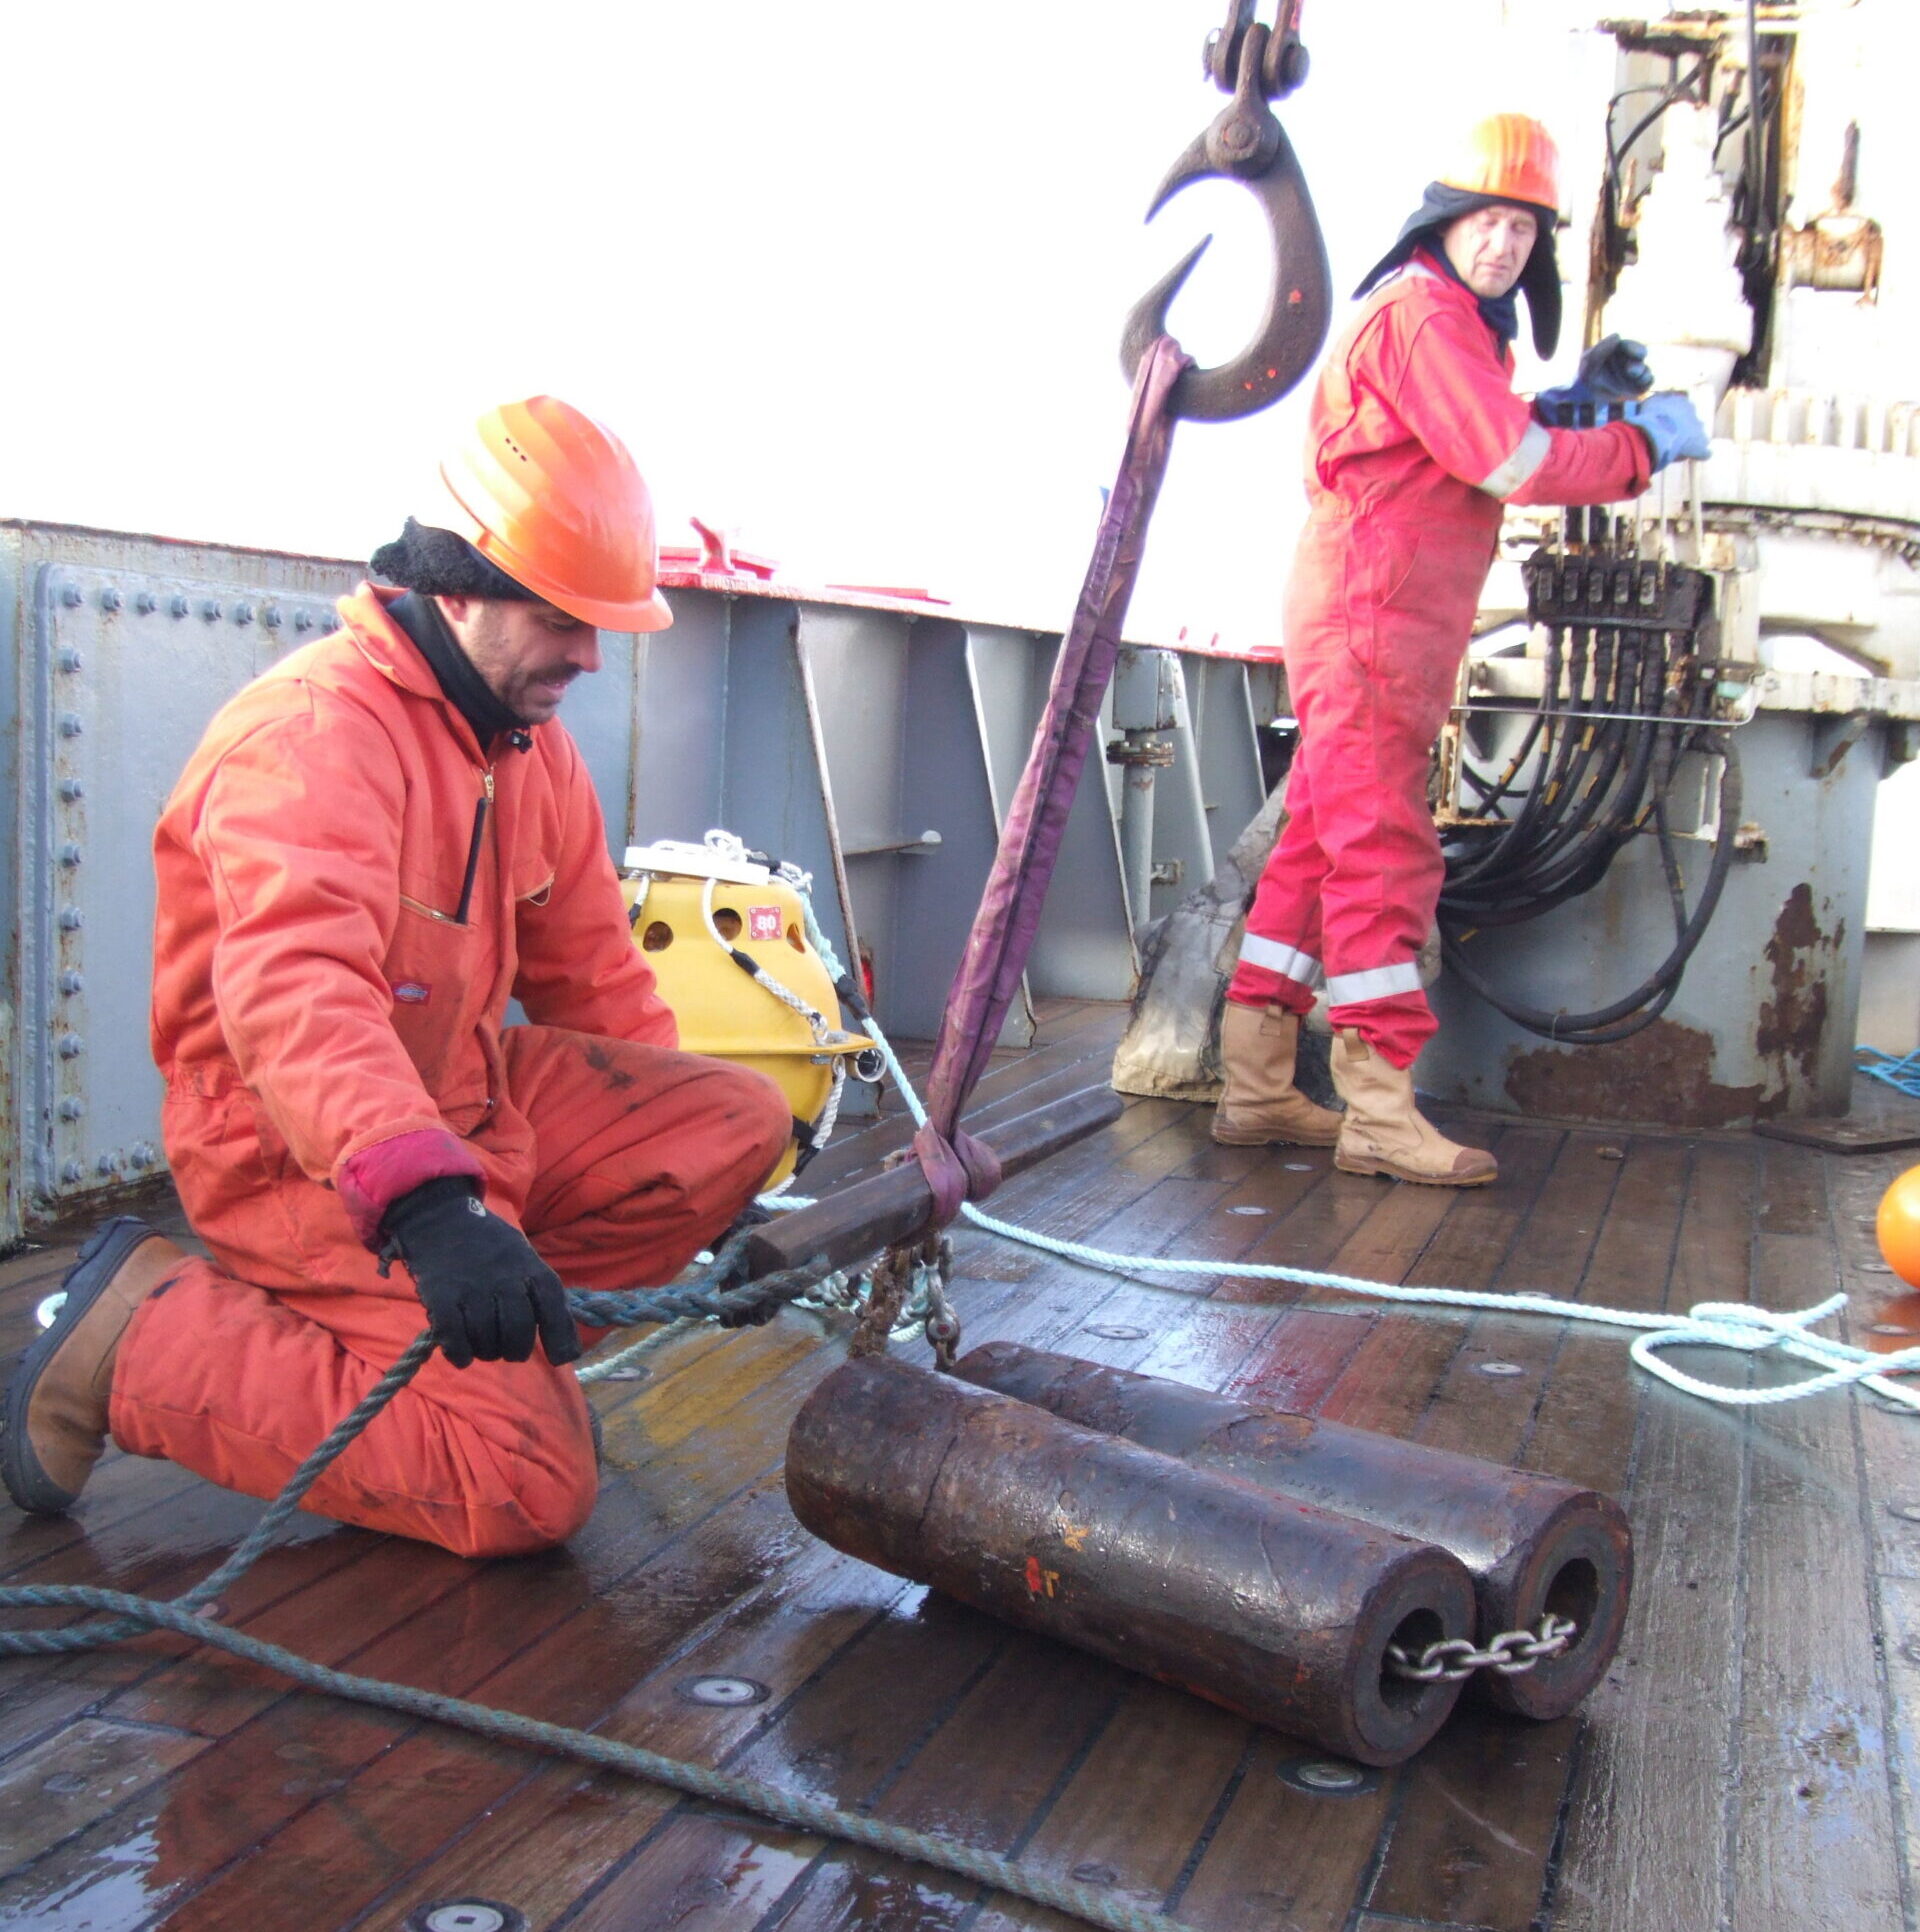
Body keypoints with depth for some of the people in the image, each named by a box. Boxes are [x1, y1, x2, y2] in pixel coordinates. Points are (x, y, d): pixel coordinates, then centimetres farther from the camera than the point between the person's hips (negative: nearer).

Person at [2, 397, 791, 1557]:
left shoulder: (533, 744, 9)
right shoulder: (317, 729, -21)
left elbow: (595, 976, 14)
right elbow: (293, 992, -37)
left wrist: (690, 1175, 10)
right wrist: (426, 1201, -51)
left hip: (469, 1099, 9)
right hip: (297, 1153, -9)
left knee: (743, 1120, -6)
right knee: (530, 1485, -18)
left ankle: (498, 1338, -3)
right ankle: (149, 1326, -5)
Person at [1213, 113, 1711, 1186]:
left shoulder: (1459, 321, 23)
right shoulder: (1422, 312, -11)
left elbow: (1485, 452, 26)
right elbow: (1513, 464, -18)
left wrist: (1575, 399, 15)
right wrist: (1650, 440, -6)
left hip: (1394, 623, 11)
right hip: (1368, 614, -11)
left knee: (1323, 847, 8)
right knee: (1385, 856, -10)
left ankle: (1259, 1089, 12)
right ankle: (1382, 1110, -7)